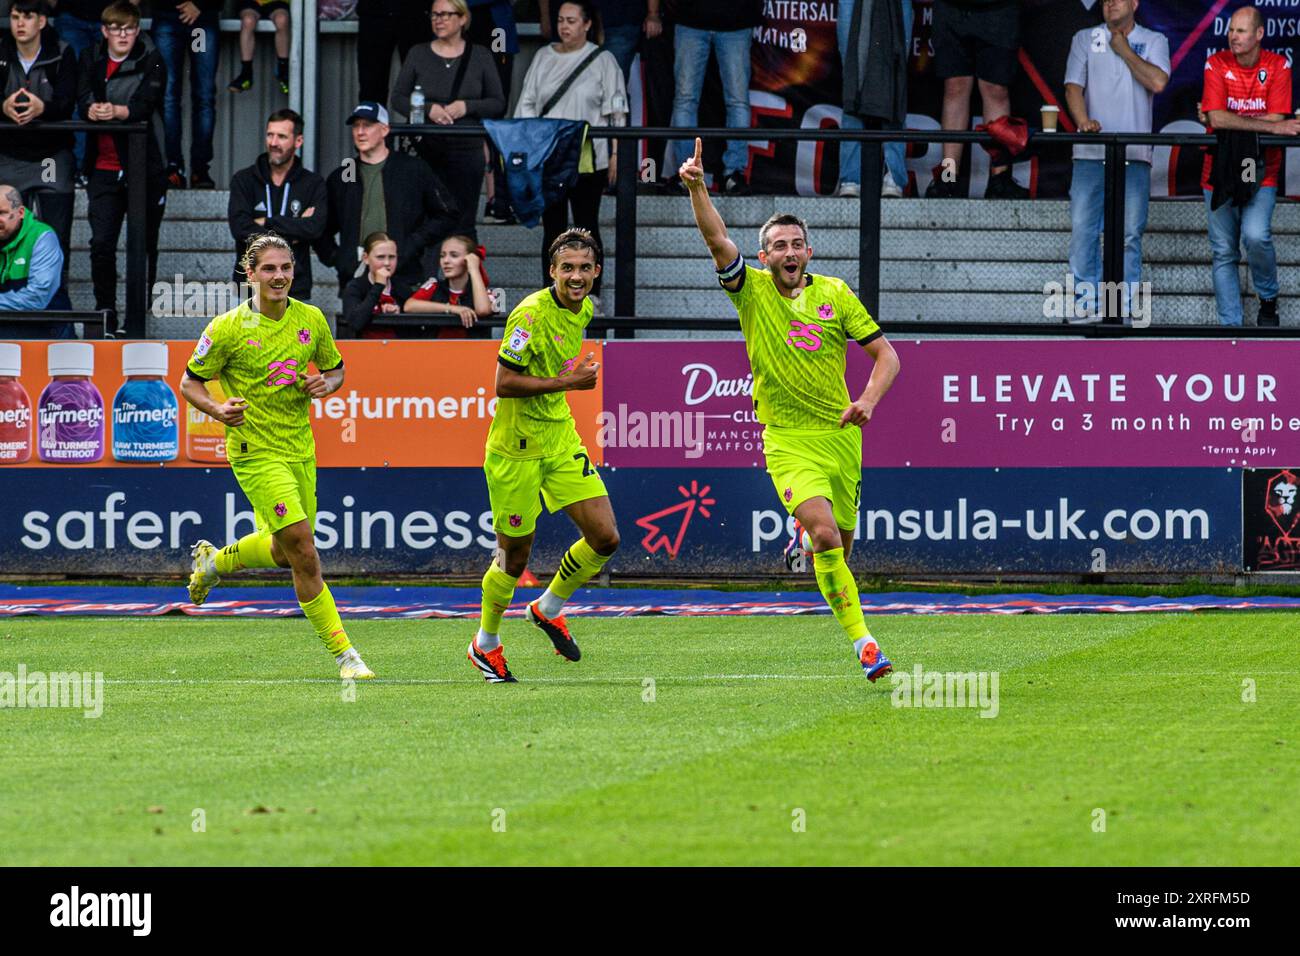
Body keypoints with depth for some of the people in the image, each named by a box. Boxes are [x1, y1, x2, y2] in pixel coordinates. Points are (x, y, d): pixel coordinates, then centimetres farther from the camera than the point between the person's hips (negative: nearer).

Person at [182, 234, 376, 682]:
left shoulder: (311, 320, 1)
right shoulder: (228, 329, -11)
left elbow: (335, 369, 15)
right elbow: (189, 382, -2)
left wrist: (326, 383, -8)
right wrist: (217, 409, -22)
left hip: (300, 448, 6)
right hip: (256, 452, -6)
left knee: (283, 551, 17)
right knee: (303, 552, -14)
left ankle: (213, 561, 47)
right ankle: (343, 654, -8)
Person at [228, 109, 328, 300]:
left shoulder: (313, 184, 5)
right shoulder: (244, 180, 5)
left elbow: (315, 228, -12)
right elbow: (239, 227, -10)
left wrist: (267, 222, -11)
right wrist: (293, 232, -11)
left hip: (295, 289, 0)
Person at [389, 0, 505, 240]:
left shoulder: (480, 57, 6)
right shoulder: (418, 54, 8)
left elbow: (498, 104, 7)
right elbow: (397, 98, 7)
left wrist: (466, 107, -11)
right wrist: (428, 109, -10)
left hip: (466, 150, -1)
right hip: (427, 148, 1)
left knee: (463, 224, -2)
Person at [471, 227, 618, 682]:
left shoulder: (583, 309, 5)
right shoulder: (531, 313, -21)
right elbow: (504, 384, -23)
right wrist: (567, 381, -24)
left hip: (561, 439, 7)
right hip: (517, 448, -7)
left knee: (605, 538, -1)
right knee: (515, 555, 2)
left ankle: (548, 608, 25)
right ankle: (485, 643, 26)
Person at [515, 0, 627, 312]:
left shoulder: (602, 60, 2)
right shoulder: (543, 58, 11)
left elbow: (616, 111, 1)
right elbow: (527, 106, 12)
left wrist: (616, 154, -5)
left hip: (587, 158, -3)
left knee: (587, 226, 1)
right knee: (552, 228, 5)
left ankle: (592, 296, 5)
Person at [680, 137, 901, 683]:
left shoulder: (835, 295, 3)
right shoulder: (752, 289, -1)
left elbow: (885, 355, 4)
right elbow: (716, 238, -15)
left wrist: (868, 400, -13)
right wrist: (697, 187, -30)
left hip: (840, 434, 3)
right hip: (787, 439, -3)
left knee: (838, 546, 9)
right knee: (827, 536, -23)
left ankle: (805, 532, 47)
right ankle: (861, 639, -20)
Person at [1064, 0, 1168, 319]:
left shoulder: (1154, 41, 11)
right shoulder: (1085, 40, 13)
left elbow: (1157, 82, -7)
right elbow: (1073, 86, 2)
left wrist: (1124, 51, 0)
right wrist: (1083, 121, -17)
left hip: (1135, 155, -1)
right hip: (1091, 154, 1)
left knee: (1130, 233, -2)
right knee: (1082, 229, -5)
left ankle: (1124, 306, 2)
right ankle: (1086, 303, -1)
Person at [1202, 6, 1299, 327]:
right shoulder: (1217, 64, -4)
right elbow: (1217, 119, -16)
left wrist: (1230, 121, -16)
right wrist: (1270, 126, -22)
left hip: (1261, 171, -1)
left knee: (1256, 236, -22)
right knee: (1224, 252, 2)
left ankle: (1268, 298, 5)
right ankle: (1230, 324, 9)